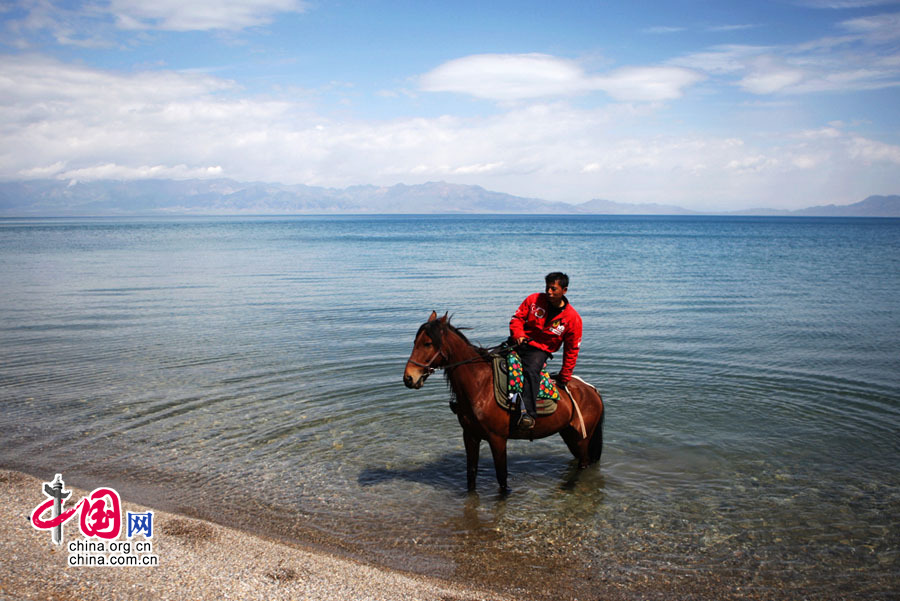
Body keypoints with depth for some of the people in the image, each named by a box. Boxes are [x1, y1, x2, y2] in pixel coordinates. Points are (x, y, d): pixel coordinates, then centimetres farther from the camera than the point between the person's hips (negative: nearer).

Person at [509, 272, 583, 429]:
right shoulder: (534, 300, 0)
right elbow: (517, 318, 6)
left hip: (540, 351, -4)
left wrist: (565, 376, 4)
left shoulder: (573, 318, -4)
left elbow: (571, 350, 2)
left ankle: (529, 413, -42)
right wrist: (518, 334, -15)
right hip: (520, 343, 5)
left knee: (532, 370, -33)